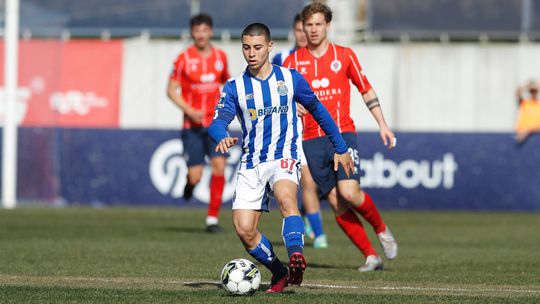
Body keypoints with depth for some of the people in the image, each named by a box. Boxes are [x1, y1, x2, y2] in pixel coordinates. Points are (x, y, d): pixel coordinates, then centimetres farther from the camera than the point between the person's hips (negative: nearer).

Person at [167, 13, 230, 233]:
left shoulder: (220, 57, 5)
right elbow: (171, 90, -3)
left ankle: (213, 218, -6)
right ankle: (190, 183, 33)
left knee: (219, 165, -14)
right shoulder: (184, 58, -5)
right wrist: (189, 111, -15)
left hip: (215, 123, 2)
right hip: (193, 124, -2)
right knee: (195, 177, -6)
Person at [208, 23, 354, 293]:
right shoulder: (234, 87, 2)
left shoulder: (290, 79, 2)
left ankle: (296, 257, -53)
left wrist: (340, 149, 19)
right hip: (251, 164, 3)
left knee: (285, 197, -35)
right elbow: (218, 121, -12)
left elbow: (318, 110, 15)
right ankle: (279, 273, 12)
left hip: (284, 156, -2)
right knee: (243, 229, -9)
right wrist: (222, 137, -37)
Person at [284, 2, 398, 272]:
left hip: (342, 134, -2)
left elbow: (367, 91, 12)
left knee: (349, 192, -19)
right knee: (336, 202, -4)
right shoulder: (293, 61, 6)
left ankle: (381, 229, 10)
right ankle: (371, 256, 3)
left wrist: (382, 124, 5)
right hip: (312, 140, 2)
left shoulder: (344, 56, 6)